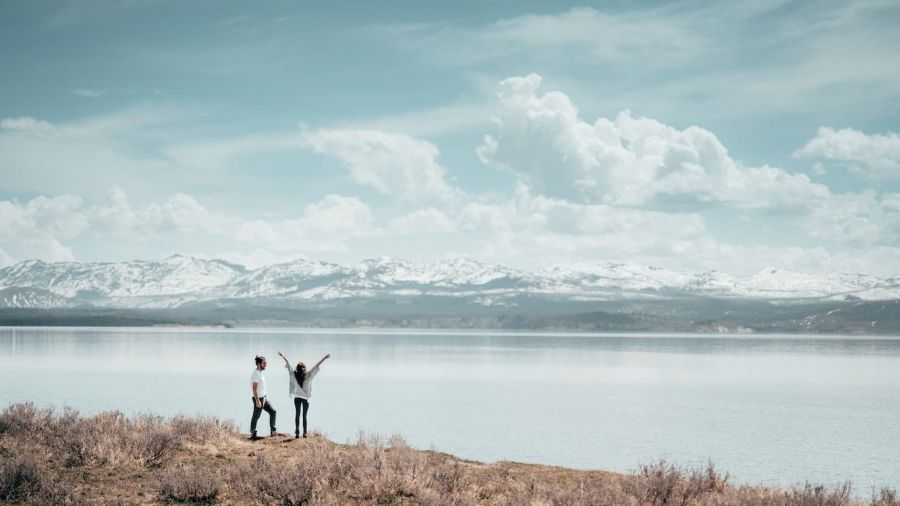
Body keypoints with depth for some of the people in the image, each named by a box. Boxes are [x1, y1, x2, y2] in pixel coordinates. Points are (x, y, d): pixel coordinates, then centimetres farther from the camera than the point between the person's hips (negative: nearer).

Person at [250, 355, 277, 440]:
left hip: (264, 398, 10)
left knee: (272, 412, 11)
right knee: (256, 417, 0)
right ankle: (252, 435, 11)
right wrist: (257, 401, -26)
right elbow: (254, 388, -24)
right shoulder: (255, 374, -19)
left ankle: (273, 431, 14)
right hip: (258, 398, -10)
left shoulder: (260, 373, 11)